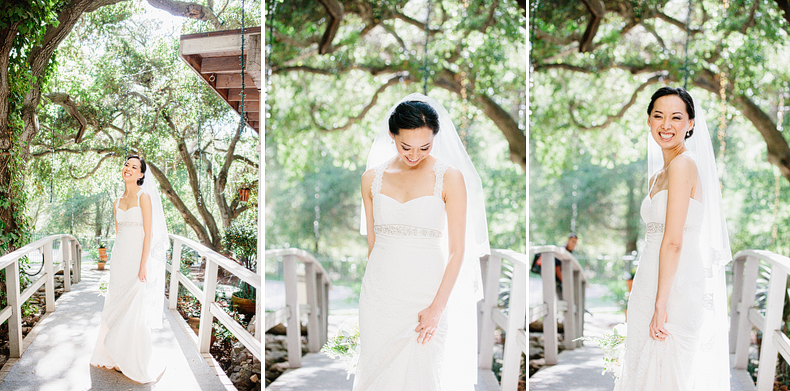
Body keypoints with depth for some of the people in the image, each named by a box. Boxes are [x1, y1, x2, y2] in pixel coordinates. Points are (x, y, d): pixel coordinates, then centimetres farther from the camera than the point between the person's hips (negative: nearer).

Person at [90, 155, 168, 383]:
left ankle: (137, 365, 6)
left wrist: (143, 266, -18)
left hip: (138, 258, -7)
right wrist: (116, 263, 15)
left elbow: (148, 234, -13)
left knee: (136, 312, -4)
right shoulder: (118, 202, 11)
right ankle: (114, 357, 23)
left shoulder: (144, 197, -9)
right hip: (119, 259, 7)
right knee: (116, 309, 11)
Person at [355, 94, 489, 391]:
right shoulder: (372, 178, 4)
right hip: (379, 296, 3)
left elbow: (458, 250, -7)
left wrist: (437, 307, -12)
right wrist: (376, 286, 12)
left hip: (426, 296, -3)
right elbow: (372, 241, 11)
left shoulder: (450, 178, -6)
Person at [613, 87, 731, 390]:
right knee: (649, 366, 15)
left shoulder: (684, 163, -13)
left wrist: (661, 304, -19)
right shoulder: (657, 176, 15)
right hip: (651, 285, 9)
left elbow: (674, 241, -18)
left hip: (677, 288, -9)